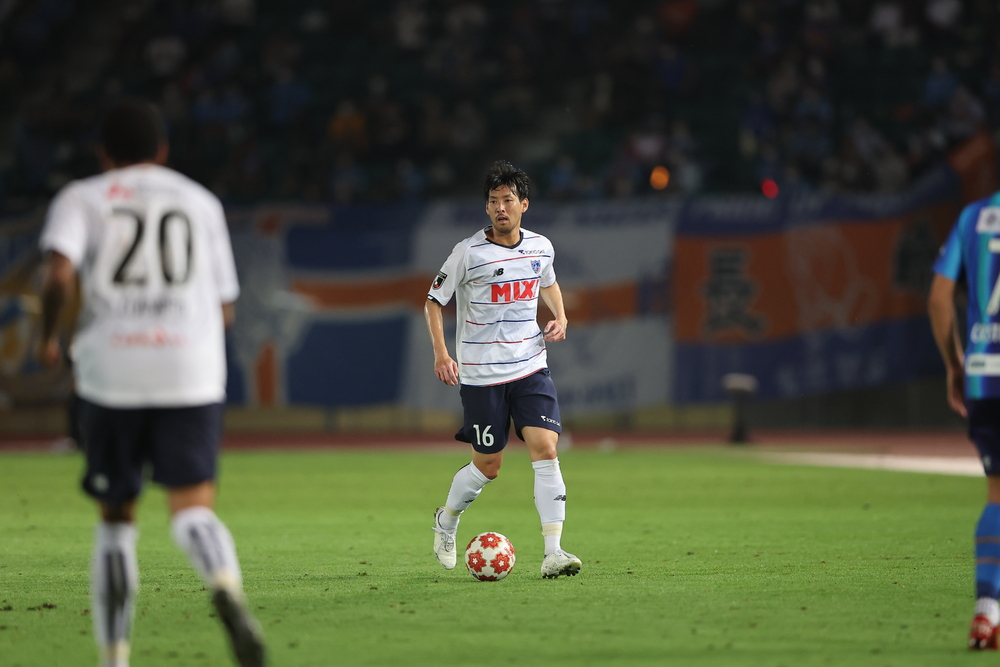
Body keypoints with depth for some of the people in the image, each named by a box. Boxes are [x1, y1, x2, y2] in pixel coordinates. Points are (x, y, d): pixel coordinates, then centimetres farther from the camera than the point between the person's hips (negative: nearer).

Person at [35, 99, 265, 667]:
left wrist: (48, 334, 6)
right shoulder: (201, 202, 17)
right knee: (193, 509, -9)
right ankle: (226, 585, -41)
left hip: (112, 370, 0)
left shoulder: (82, 199, 9)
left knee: (117, 518, 13)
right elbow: (224, 310, 16)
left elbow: (59, 273, -11)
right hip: (193, 373, 0)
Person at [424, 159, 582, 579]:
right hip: (481, 374, -3)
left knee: (545, 448, -15)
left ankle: (553, 553, -18)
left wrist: (560, 317, 7)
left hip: (530, 367, 3)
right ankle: (447, 520, 36)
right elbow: (434, 301, 0)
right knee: (487, 467, 4)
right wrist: (441, 354, -12)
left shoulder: (540, 248, 4)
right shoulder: (469, 253, -9)